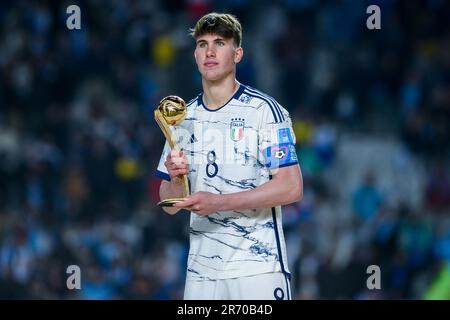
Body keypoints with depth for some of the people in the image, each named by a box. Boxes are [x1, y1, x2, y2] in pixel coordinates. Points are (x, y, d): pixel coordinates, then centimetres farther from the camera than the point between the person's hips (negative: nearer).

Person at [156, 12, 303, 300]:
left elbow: (292, 187, -14)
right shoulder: (184, 118, 13)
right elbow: (170, 205, 15)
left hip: (257, 268, -5)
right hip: (201, 270, 5)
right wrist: (176, 180, -8)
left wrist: (218, 202, -18)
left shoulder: (263, 110, -4)